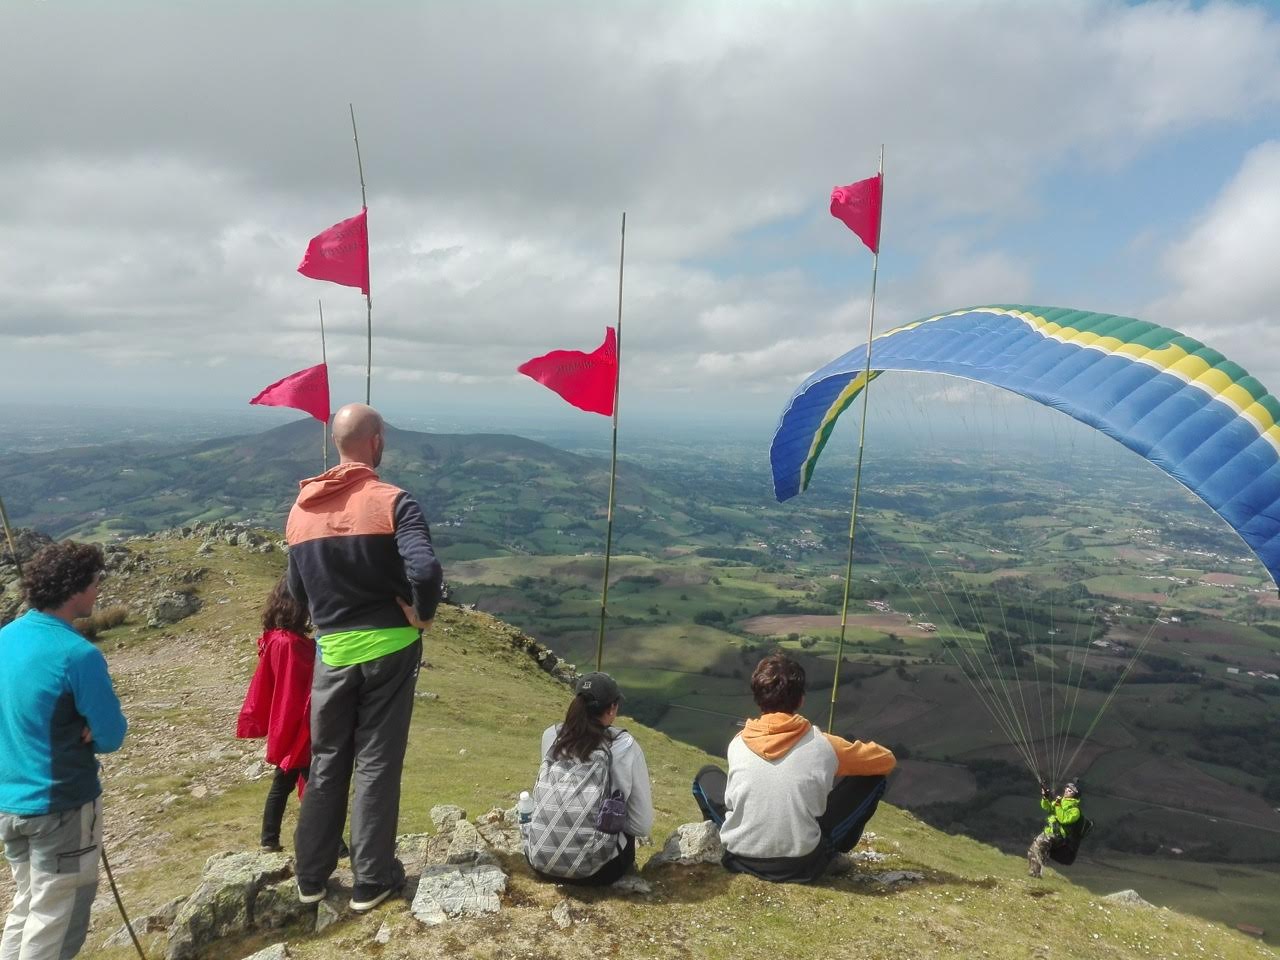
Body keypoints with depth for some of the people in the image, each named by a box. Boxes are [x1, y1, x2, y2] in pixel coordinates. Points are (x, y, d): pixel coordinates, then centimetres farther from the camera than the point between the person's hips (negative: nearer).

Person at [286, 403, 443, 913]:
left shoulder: (300, 511, 2)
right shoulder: (392, 502, -15)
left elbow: (297, 591, 9)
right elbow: (425, 571, -27)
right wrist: (422, 614, -10)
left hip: (332, 651, 4)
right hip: (389, 647, -4)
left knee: (326, 762, 18)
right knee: (377, 763, 8)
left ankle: (311, 875, 29)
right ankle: (372, 880, 19)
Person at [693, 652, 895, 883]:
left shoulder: (737, 744, -6)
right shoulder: (823, 746, -11)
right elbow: (886, 760, 5)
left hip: (742, 859, 2)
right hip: (803, 865, -2)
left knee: (707, 775, 24)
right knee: (872, 779, 8)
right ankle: (830, 851, 21)